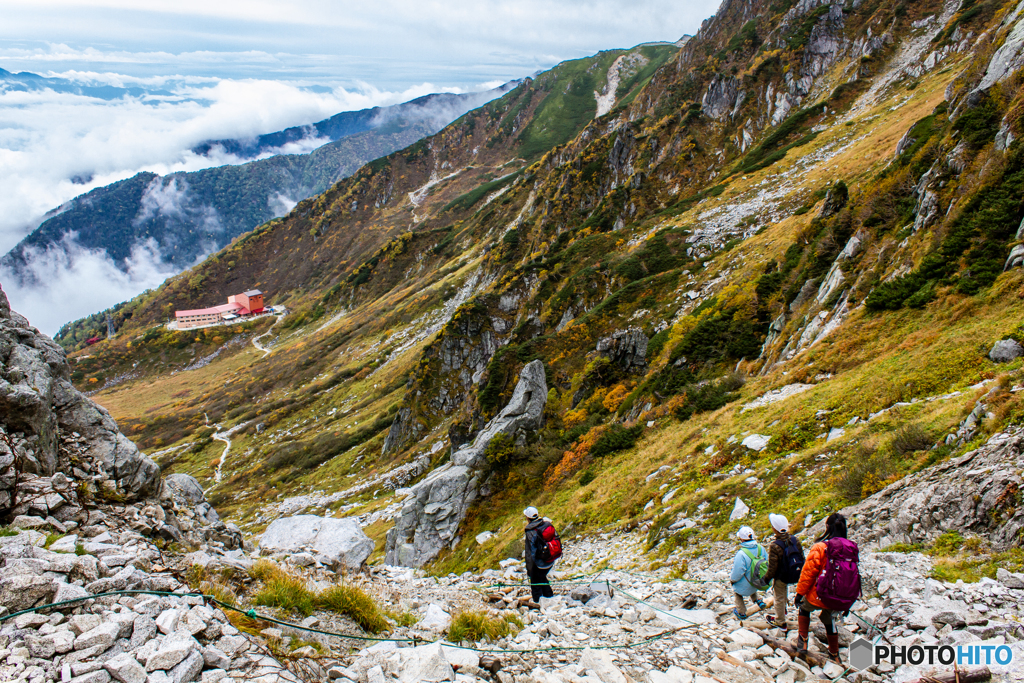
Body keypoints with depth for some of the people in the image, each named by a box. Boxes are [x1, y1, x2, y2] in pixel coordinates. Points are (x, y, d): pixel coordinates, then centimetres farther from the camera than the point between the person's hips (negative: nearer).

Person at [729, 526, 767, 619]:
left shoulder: (741, 554, -33)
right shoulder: (761, 548, -14)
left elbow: (737, 574, -26)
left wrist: (732, 579, -4)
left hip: (745, 587, -5)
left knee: (735, 589, 28)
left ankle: (741, 613, 39)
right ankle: (757, 600, 34)